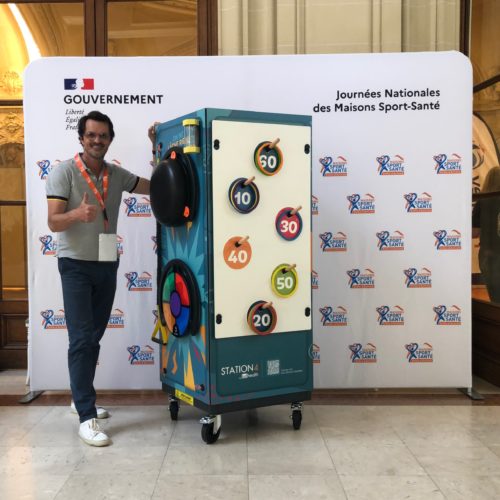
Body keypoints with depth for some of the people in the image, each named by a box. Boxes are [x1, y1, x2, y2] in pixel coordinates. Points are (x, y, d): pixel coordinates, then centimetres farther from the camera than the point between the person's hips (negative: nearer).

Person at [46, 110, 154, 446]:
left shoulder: (117, 175, 6)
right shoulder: (64, 172, -9)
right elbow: (54, 222, -16)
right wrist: (77, 214, -37)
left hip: (107, 265, 6)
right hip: (76, 265, -5)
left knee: (95, 337, 14)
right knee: (82, 339, -10)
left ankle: (81, 398, 30)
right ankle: (87, 418, -7)